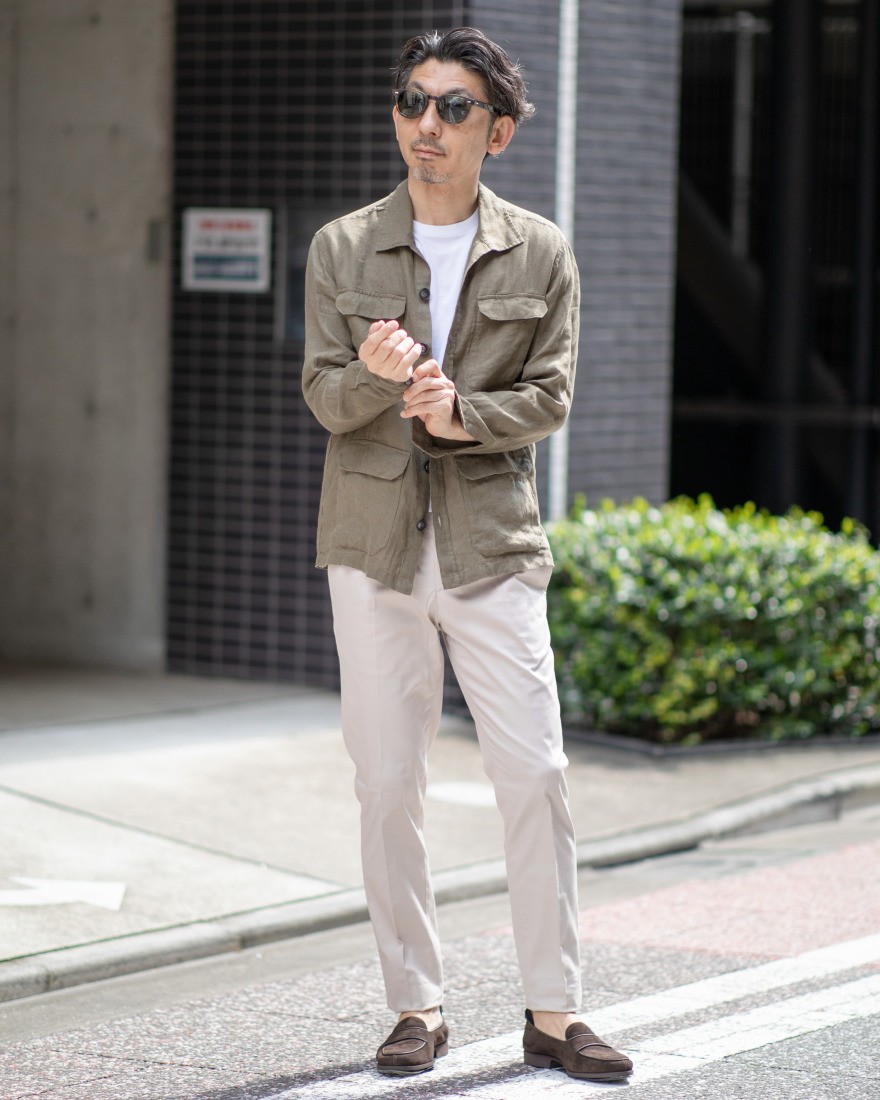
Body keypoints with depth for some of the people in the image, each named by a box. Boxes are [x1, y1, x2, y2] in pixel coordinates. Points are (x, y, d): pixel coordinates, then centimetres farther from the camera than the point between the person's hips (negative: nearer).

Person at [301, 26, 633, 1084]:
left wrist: (459, 412, -18)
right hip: (375, 546, 1)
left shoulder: (541, 254, 4)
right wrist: (377, 375, -21)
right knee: (386, 785, 2)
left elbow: (549, 396, 0)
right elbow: (322, 396, 1)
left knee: (535, 775, -5)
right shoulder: (341, 249, 5)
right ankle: (417, 1006, 12)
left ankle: (553, 1013, 4)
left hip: (492, 543, 0)